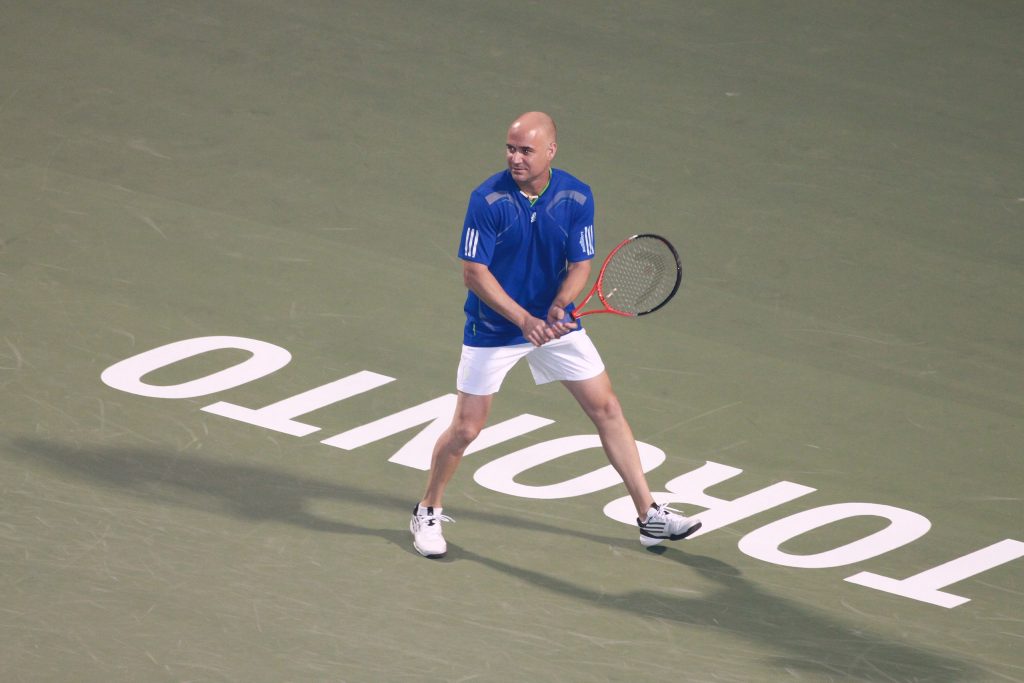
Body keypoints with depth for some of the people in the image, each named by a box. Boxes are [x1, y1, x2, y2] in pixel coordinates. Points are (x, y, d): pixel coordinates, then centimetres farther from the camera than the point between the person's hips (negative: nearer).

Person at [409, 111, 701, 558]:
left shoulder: (577, 198, -11)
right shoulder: (488, 199, -20)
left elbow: (580, 266, -8)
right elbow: (474, 272, -19)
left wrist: (560, 307, -29)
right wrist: (524, 320, -29)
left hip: (555, 323, 4)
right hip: (492, 330, -3)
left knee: (606, 409, 5)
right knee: (466, 428, -2)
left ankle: (649, 516, 14)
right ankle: (428, 513, 22)